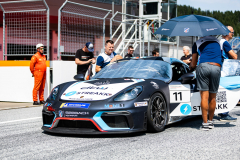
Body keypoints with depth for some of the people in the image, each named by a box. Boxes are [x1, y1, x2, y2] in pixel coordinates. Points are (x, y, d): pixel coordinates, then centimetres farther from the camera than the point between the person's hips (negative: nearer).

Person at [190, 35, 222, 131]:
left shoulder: (197, 44, 22)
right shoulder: (219, 42, 29)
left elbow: (193, 65, 21)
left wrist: (191, 66, 44)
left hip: (203, 67, -1)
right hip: (216, 68, 2)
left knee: (204, 96, -2)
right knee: (212, 97, 12)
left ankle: (205, 123, -7)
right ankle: (210, 122, 21)